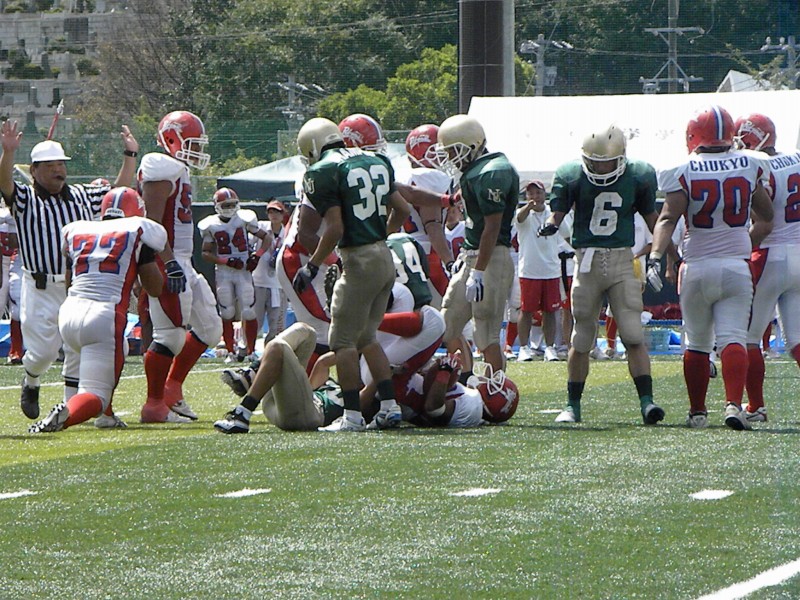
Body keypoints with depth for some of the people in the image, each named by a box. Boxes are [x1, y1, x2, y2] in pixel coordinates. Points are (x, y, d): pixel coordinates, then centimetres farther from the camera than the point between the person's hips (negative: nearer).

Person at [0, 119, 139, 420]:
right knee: (43, 350, -4)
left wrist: (130, 154, 20)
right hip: (42, 290, -4)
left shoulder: (82, 196, 14)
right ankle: (30, 383, 28)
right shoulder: (25, 200, 0)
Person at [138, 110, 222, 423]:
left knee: (209, 328, 14)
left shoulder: (179, 172, 19)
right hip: (167, 263, -11)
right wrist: (169, 263, -26)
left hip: (180, 263, 11)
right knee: (171, 334, -8)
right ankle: (155, 405, -1)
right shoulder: (162, 170, -13)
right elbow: (152, 222, -21)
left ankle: (172, 389, 20)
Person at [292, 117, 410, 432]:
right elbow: (402, 210, 18)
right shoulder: (377, 162, 13)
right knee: (366, 337, 18)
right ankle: (389, 406, 14)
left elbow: (335, 228, -16)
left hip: (359, 260, -8)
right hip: (385, 258, 8)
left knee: (344, 340, 0)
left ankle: (352, 414, -2)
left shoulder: (323, 173, -10)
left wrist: (312, 266, -7)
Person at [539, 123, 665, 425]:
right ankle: (572, 405, 15)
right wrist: (550, 225, -21)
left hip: (623, 261, 0)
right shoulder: (572, 176, -1)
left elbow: (651, 218, 14)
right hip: (587, 261, 0)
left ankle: (647, 401, -12)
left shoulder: (638, 177, 3)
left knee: (634, 336, -10)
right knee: (582, 339, 5)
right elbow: (558, 211, 2)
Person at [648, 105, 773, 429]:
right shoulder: (750, 166, 3)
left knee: (697, 344, 12)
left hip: (697, 267, -1)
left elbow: (668, 218, -18)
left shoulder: (685, 172, -7)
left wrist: (655, 256, -24)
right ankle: (734, 405, -24)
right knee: (733, 338, -5)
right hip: (737, 266, 1)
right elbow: (765, 220, 13)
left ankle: (697, 412, 19)